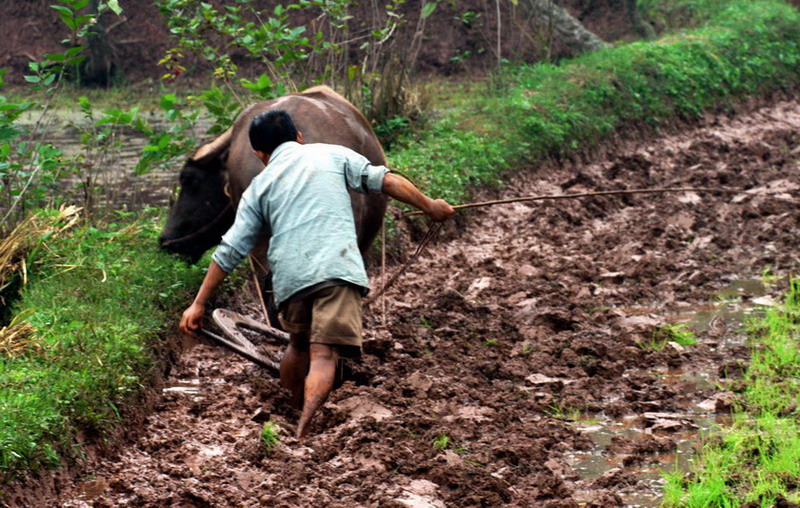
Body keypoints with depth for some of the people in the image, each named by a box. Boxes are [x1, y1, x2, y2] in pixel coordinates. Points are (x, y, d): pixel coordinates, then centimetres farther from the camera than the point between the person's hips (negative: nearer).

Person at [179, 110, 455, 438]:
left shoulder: (259, 187, 20)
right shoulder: (332, 155, 19)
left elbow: (230, 251, 15)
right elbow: (385, 180, 12)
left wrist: (199, 304, 19)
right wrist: (429, 206, 23)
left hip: (288, 276, 2)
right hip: (337, 267, -2)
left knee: (299, 345, 26)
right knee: (324, 355, -11)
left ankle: (294, 416, 36)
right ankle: (303, 431, -28)